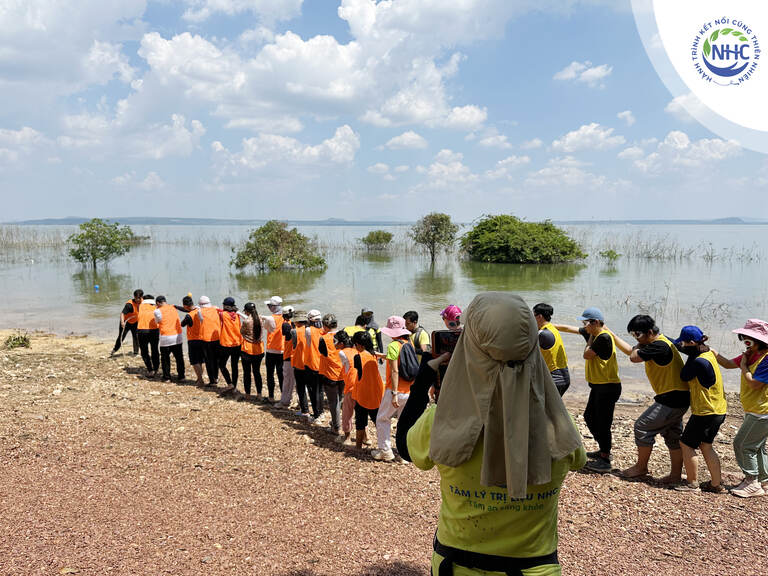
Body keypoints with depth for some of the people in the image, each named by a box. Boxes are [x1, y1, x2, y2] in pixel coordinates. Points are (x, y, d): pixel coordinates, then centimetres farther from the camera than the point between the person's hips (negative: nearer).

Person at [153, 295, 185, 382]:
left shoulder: (158, 311, -8)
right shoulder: (173, 308, 6)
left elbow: (157, 322, 7)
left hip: (166, 338, -4)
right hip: (178, 336, 4)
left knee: (165, 359, 11)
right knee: (179, 358, 13)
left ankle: (166, 377, 14)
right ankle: (181, 376, 19)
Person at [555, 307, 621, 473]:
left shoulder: (604, 337, -19)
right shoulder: (593, 334, 8)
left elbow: (586, 355, -17)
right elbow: (569, 328, 17)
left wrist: (591, 338, -8)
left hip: (608, 387, -10)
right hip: (598, 385, 10)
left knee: (603, 423, -6)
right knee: (589, 417, 18)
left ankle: (605, 460, 1)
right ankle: (603, 450, 31)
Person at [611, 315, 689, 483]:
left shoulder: (659, 346, -21)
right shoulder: (655, 344, 12)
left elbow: (634, 357, -24)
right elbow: (630, 351, 20)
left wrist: (640, 344, -5)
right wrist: (611, 335, 20)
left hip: (671, 398, -10)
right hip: (677, 399, 10)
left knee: (643, 427, -2)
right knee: (672, 435, 15)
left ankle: (641, 467, 11)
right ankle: (676, 475, 22)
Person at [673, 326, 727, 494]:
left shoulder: (700, 362, -24)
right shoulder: (708, 354, 7)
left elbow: (684, 377, -12)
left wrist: (691, 355, -11)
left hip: (706, 413, -10)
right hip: (719, 411, 10)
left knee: (686, 444, 3)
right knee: (706, 446, 18)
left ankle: (692, 483, 11)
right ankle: (716, 484, 22)